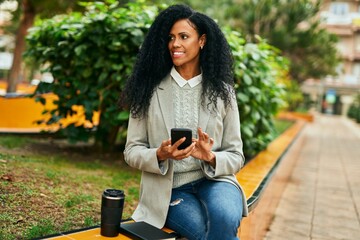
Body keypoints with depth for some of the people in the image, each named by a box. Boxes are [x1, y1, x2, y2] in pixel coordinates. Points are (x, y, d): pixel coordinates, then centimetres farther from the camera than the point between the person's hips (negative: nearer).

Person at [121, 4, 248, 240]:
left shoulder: (222, 91, 1)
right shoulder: (150, 89, -1)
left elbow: (236, 156, 3)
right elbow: (132, 151, 0)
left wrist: (211, 157, -18)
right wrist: (160, 155, -20)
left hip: (214, 179, 1)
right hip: (169, 189, -1)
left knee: (224, 219, -32)